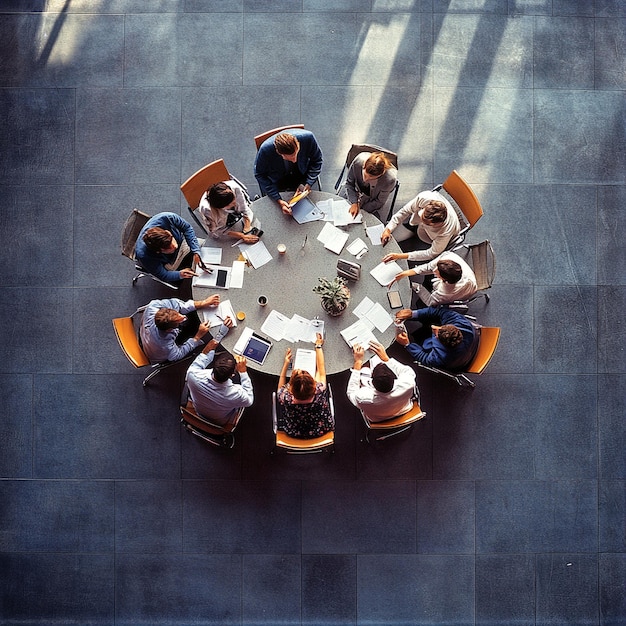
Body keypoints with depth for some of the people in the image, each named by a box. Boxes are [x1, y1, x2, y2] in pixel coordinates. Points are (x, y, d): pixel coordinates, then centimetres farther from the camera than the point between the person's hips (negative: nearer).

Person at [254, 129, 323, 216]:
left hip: (301, 174, 1)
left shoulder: (308, 137, -33)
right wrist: (278, 201, -29)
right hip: (278, 180, -1)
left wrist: (308, 184, -23)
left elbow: (317, 160, -13)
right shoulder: (265, 149, -37)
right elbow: (260, 174, -20)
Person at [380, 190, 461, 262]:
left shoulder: (446, 232, -46)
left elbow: (431, 253, -30)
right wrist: (388, 229, -21)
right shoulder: (424, 197, -40)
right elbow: (406, 210, -18)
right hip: (415, 220, 3)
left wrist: (400, 256, -35)